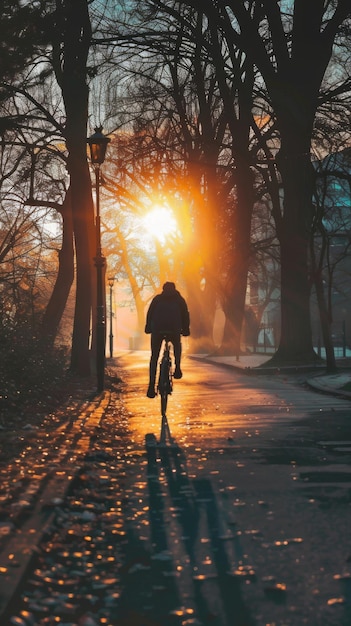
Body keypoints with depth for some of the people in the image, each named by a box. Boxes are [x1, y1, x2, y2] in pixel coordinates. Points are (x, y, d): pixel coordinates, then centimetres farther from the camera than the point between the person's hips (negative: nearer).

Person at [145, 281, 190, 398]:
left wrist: (148, 328, 21)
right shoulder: (179, 299, 19)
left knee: (154, 357, 5)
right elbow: (185, 315, 15)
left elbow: (149, 313, 16)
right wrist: (186, 330, 21)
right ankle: (177, 369, 18)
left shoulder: (157, 298, 20)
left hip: (157, 329, 0)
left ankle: (151, 386, -7)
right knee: (177, 346, 34)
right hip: (174, 329, 0)